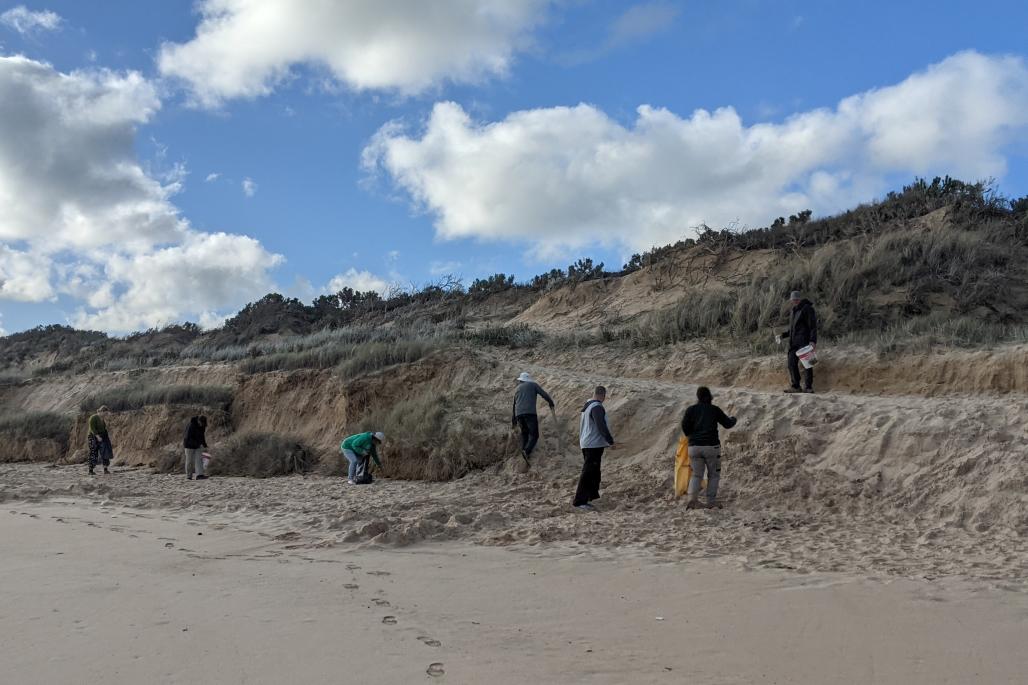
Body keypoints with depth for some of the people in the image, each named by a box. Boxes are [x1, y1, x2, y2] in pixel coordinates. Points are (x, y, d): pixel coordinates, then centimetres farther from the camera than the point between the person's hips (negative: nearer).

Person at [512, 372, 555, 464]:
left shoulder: (517, 389, 27)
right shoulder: (533, 385, 13)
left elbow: (514, 405, 32)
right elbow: (544, 394, 4)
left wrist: (513, 421, 40)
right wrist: (551, 403, 22)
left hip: (519, 414, 5)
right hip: (530, 412, -5)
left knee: (524, 433, 20)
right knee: (534, 435, -6)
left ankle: (524, 450, 4)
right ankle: (527, 451, -28)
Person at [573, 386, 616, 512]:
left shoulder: (587, 406, 13)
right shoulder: (597, 407, -17)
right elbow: (601, 427, -23)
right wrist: (611, 441, -16)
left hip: (586, 444, 10)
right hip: (594, 444, -10)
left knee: (594, 471, 23)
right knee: (589, 473, -10)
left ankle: (592, 494, 35)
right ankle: (580, 500, -12)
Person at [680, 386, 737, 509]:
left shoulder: (691, 409, 5)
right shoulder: (715, 409, 1)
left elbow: (684, 425, -3)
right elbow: (727, 424, 9)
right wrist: (733, 419, 32)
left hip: (694, 447, 2)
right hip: (711, 446, -2)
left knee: (696, 475, 12)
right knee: (714, 475, 14)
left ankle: (692, 498, -10)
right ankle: (711, 501, 7)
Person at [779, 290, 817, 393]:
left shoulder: (807, 309, -5)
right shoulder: (794, 311, 20)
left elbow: (813, 326, -12)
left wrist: (813, 340, -22)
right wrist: (783, 335, 15)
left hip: (804, 341, -8)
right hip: (794, 342, 8)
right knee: (792, 363, 2)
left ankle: (808, 387, -7)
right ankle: (795, 387, 5)